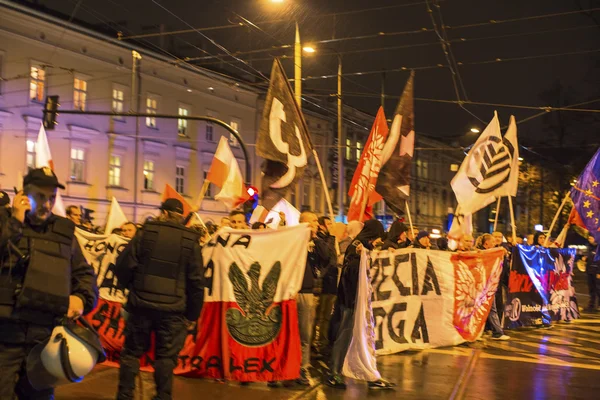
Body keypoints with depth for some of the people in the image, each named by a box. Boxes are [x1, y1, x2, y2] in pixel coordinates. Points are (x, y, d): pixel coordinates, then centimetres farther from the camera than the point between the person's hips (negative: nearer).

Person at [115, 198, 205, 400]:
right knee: (166, 357, 7)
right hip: (173, 309, 0)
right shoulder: (191, 241, 2)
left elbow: (123, 266, -2)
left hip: (142, 304, 0)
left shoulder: (146, 232, 0)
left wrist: (131, 286, 19)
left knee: (132, 352, 14)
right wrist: (192, 314, 9)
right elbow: (196, 281, 1)